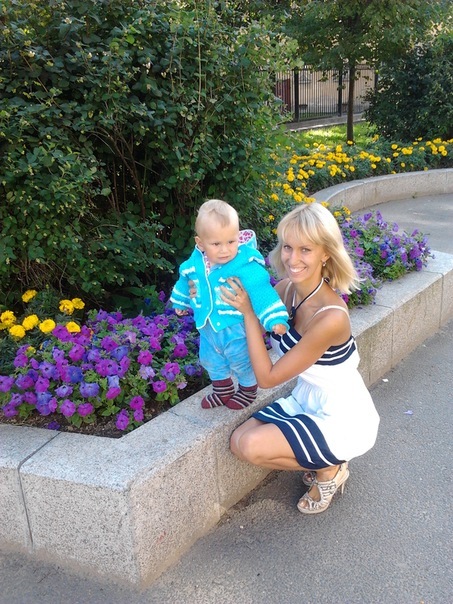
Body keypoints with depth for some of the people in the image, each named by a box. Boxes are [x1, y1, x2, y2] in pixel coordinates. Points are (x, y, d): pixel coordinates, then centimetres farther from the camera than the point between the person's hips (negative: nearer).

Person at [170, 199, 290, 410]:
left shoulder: (247, 267, -32)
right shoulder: (195, 264, -13)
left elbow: (261, 292, -36)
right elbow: (185, 281, 8)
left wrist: (275, 319, -46)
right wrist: (180, 302, 24)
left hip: (237, 330, -5)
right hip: (208, 328, 6)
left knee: (243, 363, 18)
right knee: (211, 361, 26)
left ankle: (248, 390, 48)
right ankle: (223, 390, 52)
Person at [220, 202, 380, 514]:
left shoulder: (331, 317, -32)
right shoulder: (287, 288, -9)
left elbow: (268, 377, -24)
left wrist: (248, 311, -24)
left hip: (342, 419, -7)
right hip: (306, 401, 7)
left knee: (252, 446, -21)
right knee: (239, 439, -4)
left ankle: (329, 469, 6)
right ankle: (320, 461, 16)